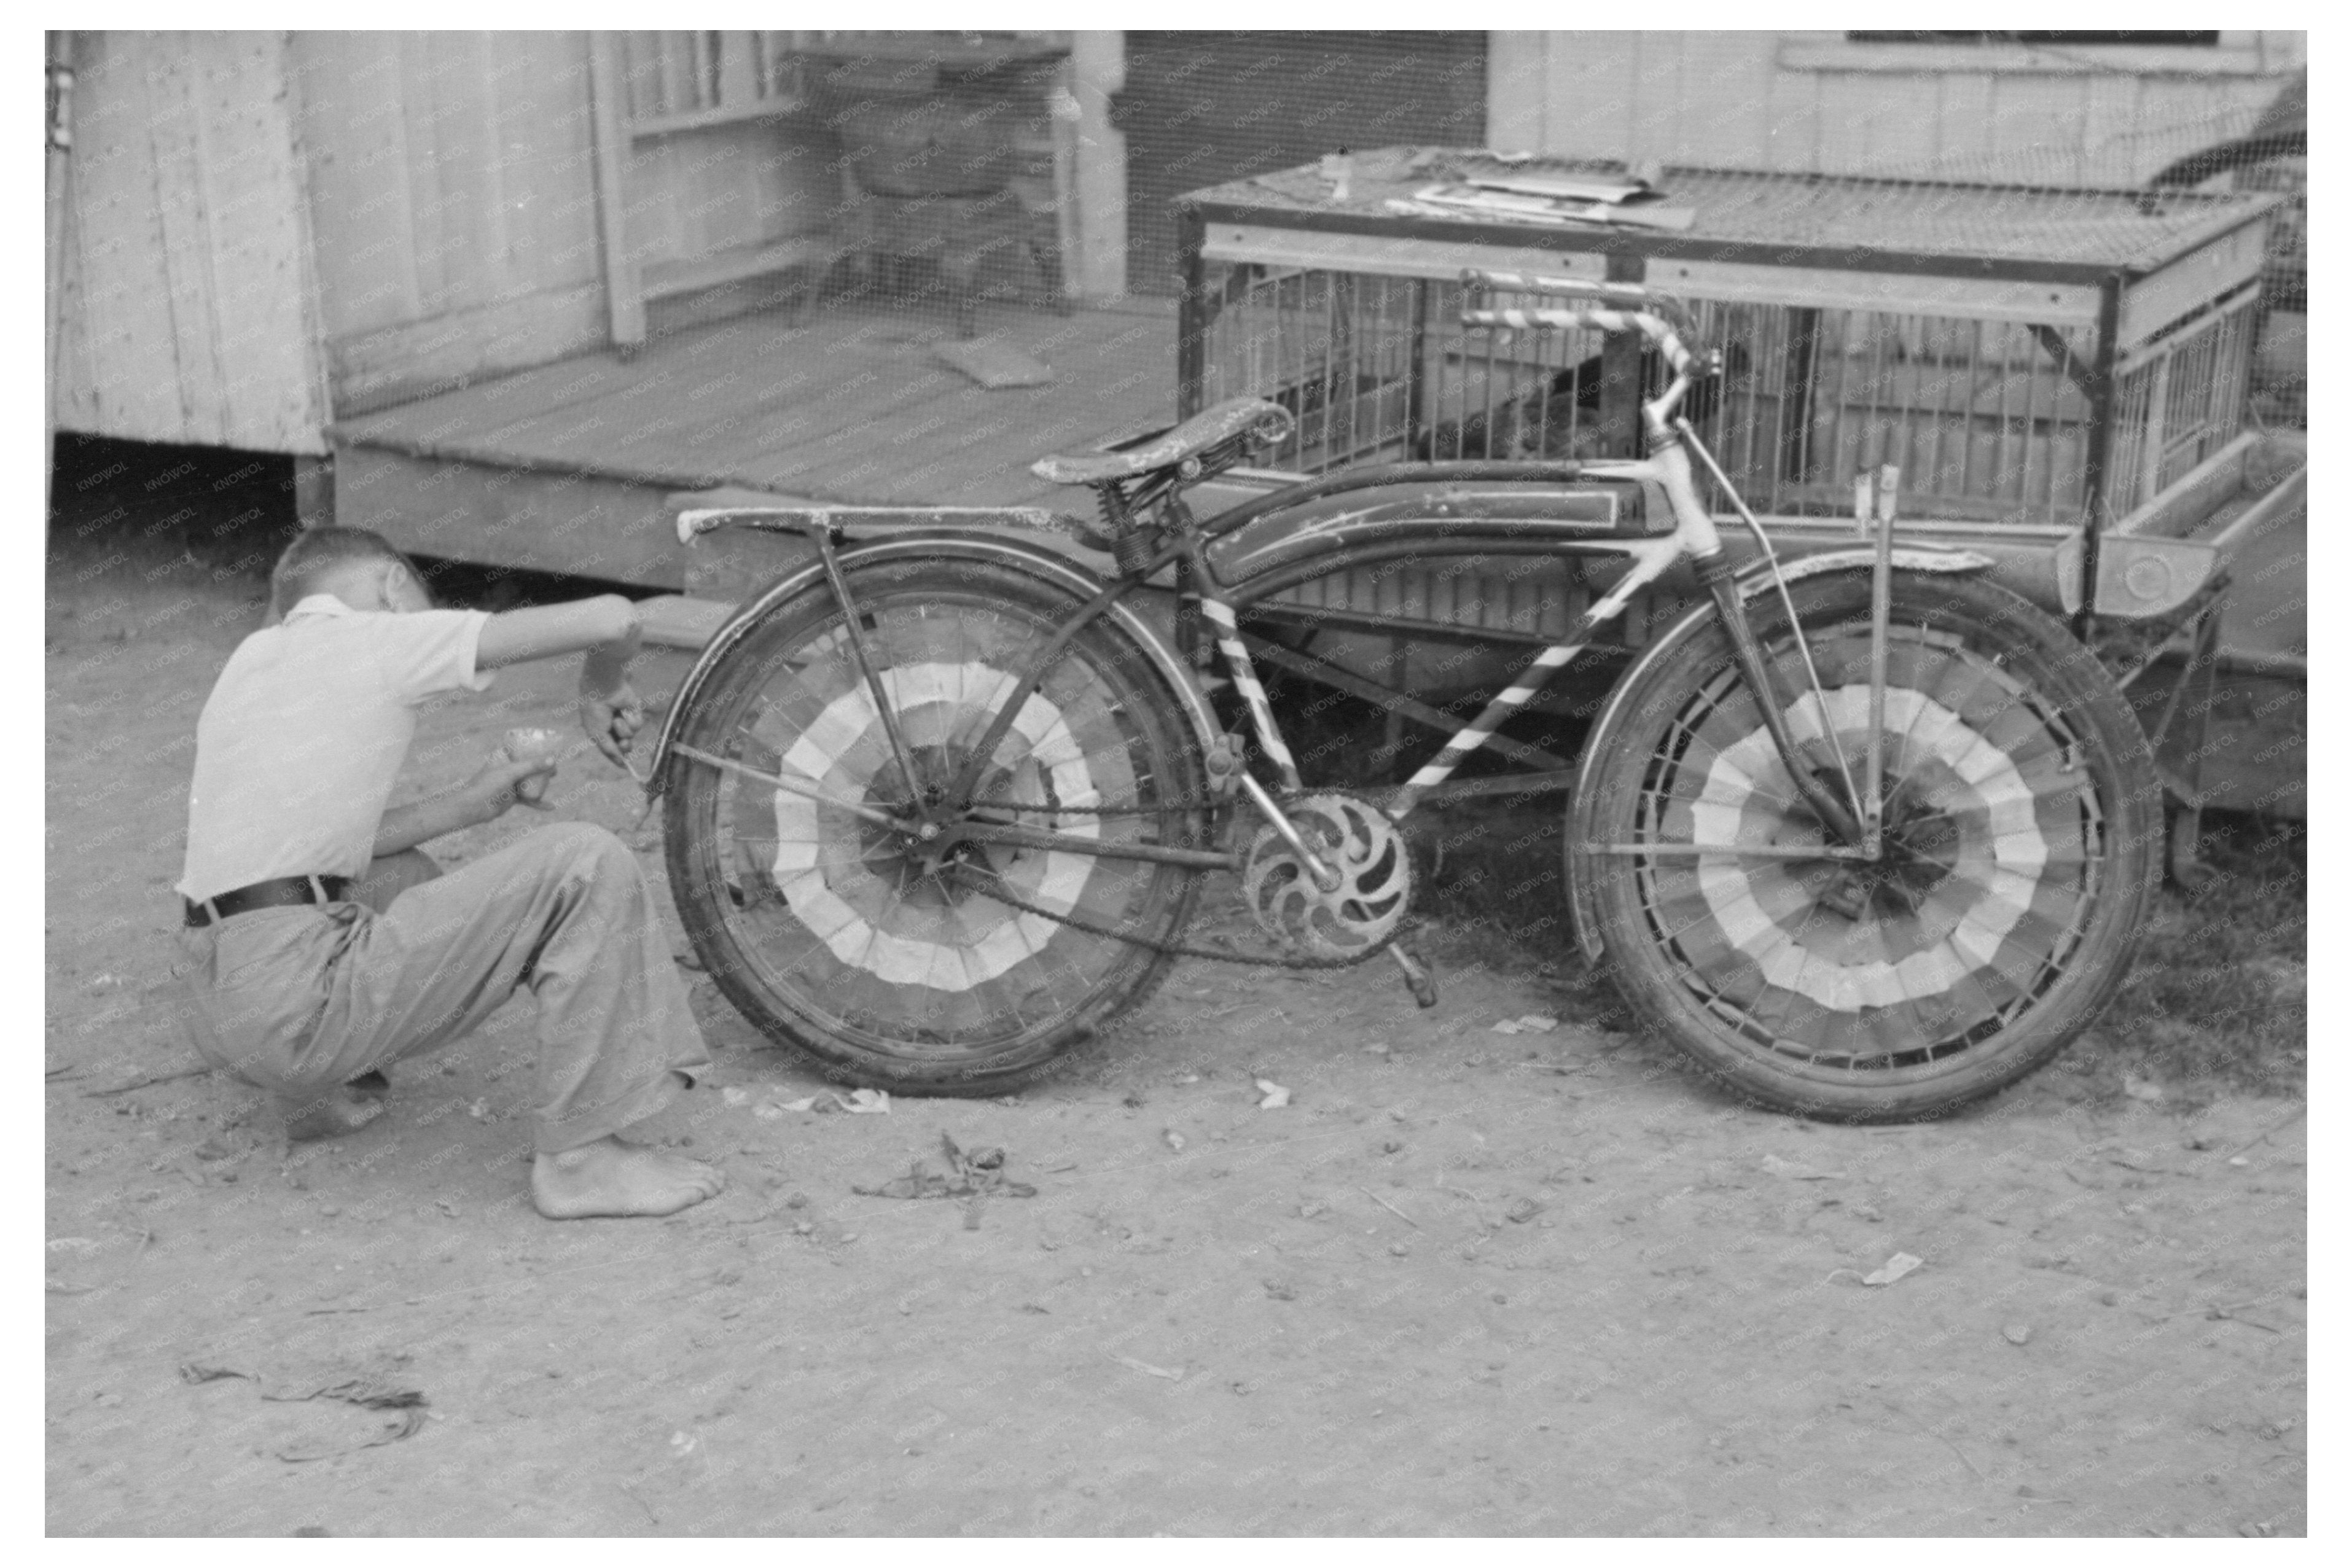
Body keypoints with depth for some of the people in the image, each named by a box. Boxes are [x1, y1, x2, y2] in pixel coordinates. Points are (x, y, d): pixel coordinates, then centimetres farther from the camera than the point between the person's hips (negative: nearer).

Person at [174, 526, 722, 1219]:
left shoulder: (252, 657, 20)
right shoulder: (387, 639, 0)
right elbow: (612, 618, -7)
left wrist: (469, 803, 27)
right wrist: (602, 688, 16)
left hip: (213, 1015, 9)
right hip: (297, 1001, -8)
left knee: (400, 876, 35)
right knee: (588, 864, -7)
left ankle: (317, 1093, 24)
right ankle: (576, 1155, -5)